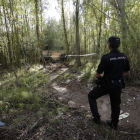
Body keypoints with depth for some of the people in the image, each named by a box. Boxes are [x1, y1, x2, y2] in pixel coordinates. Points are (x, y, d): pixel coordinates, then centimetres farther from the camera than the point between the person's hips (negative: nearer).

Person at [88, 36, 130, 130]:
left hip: (107, 84, -6)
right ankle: (114, 124, 39)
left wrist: (99, 76, 6)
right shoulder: (124, 57, -3)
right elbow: (127, 72, 9)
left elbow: (97, 75, -17)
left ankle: (96, 118, 17)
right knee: (116, 104, 21)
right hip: (118, 84, 6)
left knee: (91, 96, 15)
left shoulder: (106, 57, -22)